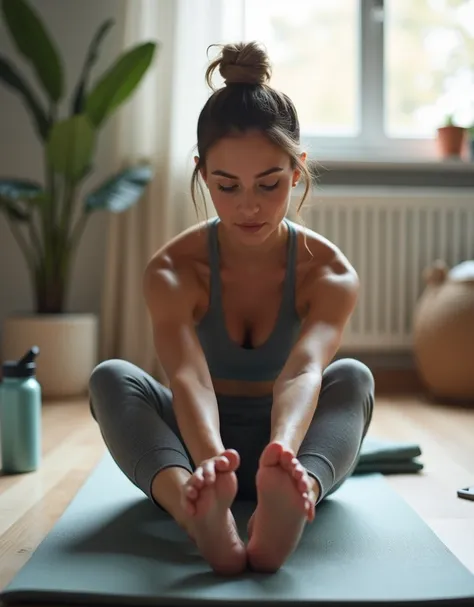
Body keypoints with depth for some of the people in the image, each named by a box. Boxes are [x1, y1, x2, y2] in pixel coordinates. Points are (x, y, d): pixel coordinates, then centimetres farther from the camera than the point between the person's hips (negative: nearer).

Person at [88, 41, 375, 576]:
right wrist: (209, 456, -57)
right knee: (111, 377, -28)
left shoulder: (330, 273, -16)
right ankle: (201, 515, -55)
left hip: (288, 456, 0)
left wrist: (283, 447, -58)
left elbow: (303, 371, -36)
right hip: (203, 445, 0)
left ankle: (288, 508, -58)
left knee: (353, 376, -30)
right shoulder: (171, 271, -16)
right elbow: (188, 376, -35)